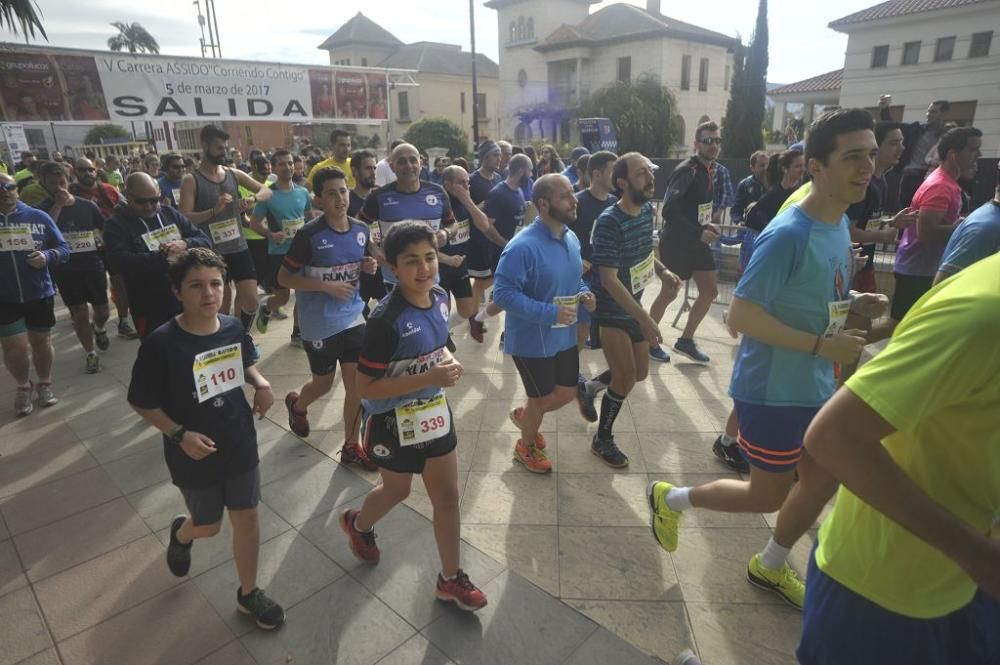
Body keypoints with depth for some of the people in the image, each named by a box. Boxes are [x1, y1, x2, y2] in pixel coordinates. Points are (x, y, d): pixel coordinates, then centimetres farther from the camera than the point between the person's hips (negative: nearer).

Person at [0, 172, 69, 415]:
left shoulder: (38, 217, -2)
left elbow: (63, 248, 1)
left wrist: (47, 256, -18)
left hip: (39, 293, 0)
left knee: (41, 341, 13)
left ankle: (44, 384, 32)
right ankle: (23, 386, 26)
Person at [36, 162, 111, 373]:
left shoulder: (87, 205, 1)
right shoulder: (43, 209, -3)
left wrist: (101, 244, -8)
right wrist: (57, 205, -21)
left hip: (93, 265, 2)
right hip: (65, 269, -1)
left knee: (103, 311, 11)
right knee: (80, 314, 2)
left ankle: (99, 329, 46)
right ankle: (90, 354, 17)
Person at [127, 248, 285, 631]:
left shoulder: (234, 328, -10)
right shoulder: (162, 343, -22)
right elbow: (141, 402, -12)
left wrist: (262, 385, -10)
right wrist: (179, 434, -22)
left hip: (240, 445, 3)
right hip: (194, 455, -3)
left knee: (247, 518, 13)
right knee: (208, 525, 18)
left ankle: (248, 594, 35)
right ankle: (181, 533, 56)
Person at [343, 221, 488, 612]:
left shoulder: (440, 299, -6)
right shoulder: (386, 321, -28)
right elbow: (365, 387, -24)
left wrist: (448, 361, -10)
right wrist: (429, 378, -30)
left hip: (434, 411, 6)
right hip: (394, 421, -5)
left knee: (448, 497, 12)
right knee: (398, 492, 21)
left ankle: (451, 579, 33)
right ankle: (358, 524, 56)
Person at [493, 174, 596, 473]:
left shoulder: (571, 238, 1)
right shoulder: (523, 247, -26)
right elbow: (502, 294, -28)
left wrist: (583, 294, -6)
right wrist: (550, 313, -29)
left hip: (564, 335, 8)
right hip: (532, 340, -7)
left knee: (568, 392, 18)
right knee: (541, 398, 11)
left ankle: (524, 416, 47)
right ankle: (526, 447, 40)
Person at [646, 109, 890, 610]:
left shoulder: (841, 223, 4)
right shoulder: (788, 235, -24)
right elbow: (741, 315, -27)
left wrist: (854, 303, -2)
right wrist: (822, 344, -25)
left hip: (816, 386, 9)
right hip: (772, 391, -9)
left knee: (823, 482, 19)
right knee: (769, 496, 7)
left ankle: (769, 567, 43)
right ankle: (670, 498, 30)